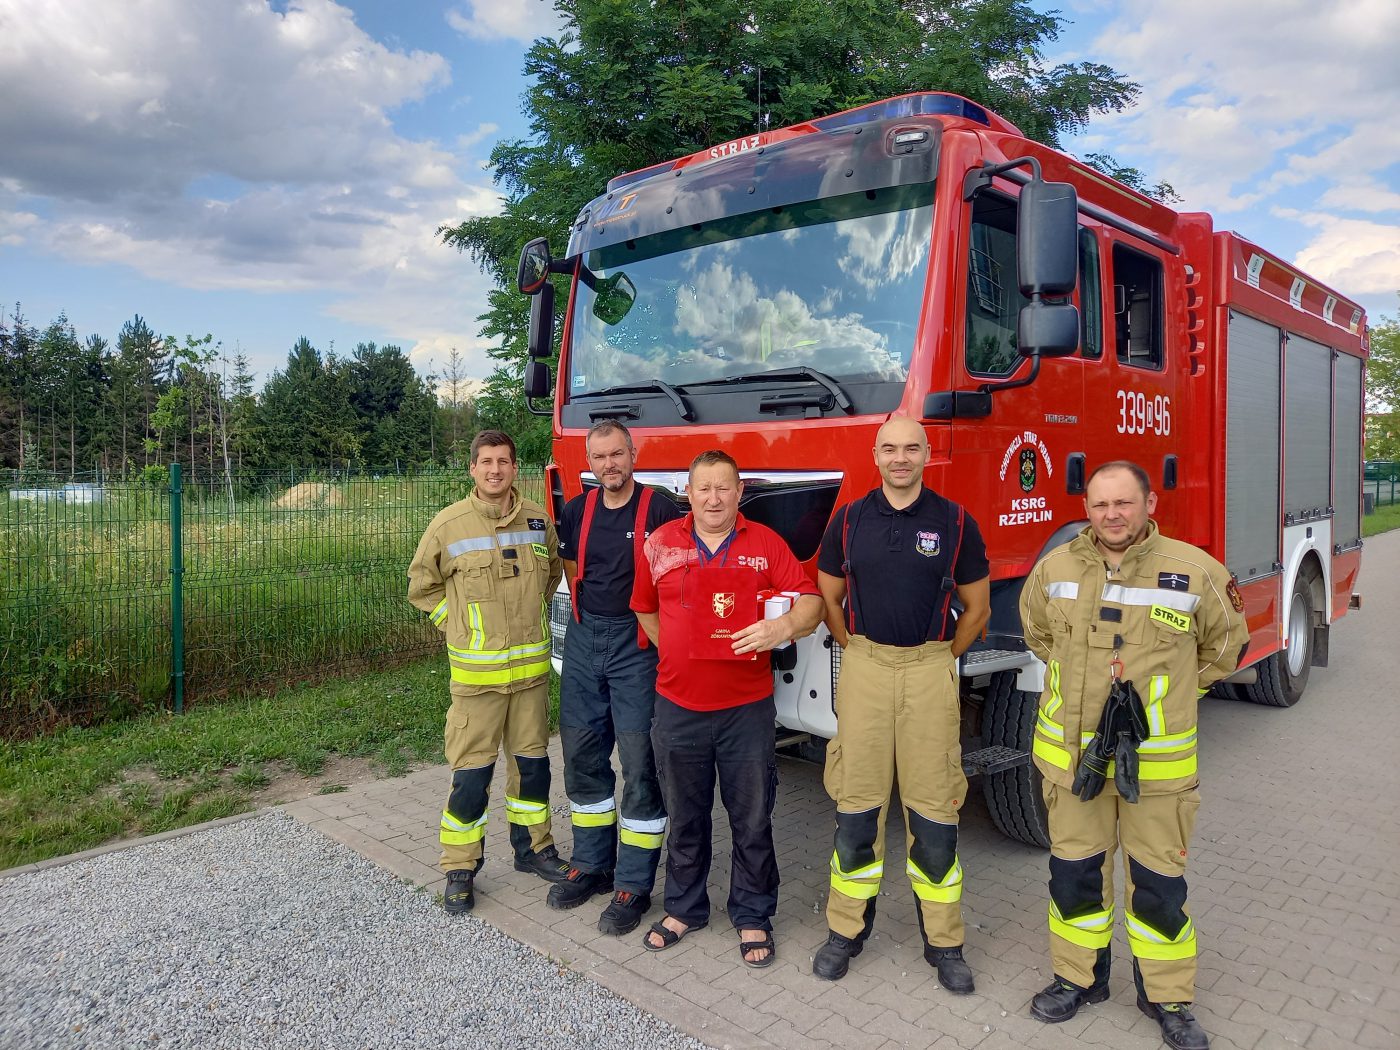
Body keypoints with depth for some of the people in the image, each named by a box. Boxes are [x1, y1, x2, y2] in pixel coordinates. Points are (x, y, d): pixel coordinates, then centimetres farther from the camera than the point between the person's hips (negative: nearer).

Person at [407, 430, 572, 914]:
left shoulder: (538, 519, 1)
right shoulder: (449, 524, -8)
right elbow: (422, 585, 5)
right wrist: (459, 623, 0)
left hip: (531, 665, 3)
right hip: (476, 670, -3)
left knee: (532, 762, 14)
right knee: (471, 772, 2)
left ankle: (533, 847, 32)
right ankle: (460, 868, 17)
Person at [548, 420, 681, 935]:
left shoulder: (659, 510, -10)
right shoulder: (578, 510, 7)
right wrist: (590, 608, 13)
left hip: (637, 645, -6)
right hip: (584, 641, 6)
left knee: (639, 764, -2)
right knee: (582, 755, 13)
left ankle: (634, 885, 9)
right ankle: (591, 864, 29)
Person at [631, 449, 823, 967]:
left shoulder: (765, 542, -2)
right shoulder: (662, 543, 3)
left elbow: (810, 602, -7)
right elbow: (644, 608, 15)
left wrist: (783, 627, -27)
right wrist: (675, 652, 7)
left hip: (747, 708, -1)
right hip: (678, 707, 2)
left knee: (752, 820, 9)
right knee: (685, 817, 16)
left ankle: (753, 916, 27)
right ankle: (684, 908, 35)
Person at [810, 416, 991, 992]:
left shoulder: (955, 522, 1)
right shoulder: (848, 519, 4)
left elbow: (977, 607, 9)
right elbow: (828, 598, 13)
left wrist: (940, 660, 8)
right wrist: (860, 653, 10)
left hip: (930, 669, -1)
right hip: (864, 668, 1)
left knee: (934, 811, 4)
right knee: (856, 806, 6)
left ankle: (944, 942, 20)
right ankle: (846, 929, 22)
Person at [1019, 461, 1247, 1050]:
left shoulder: (1193, 571, -8)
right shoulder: (1056, 568, -2)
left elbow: (1225, 645, 9)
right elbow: (1036, 631, 18)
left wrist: (1167, 694, 9)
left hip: (1157, 758, -2)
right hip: (1071, 752, 2)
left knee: (1158, 881, 10)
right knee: (1074, 871, 14)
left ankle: (1167, 997, 30)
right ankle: (1079, 978, 33)